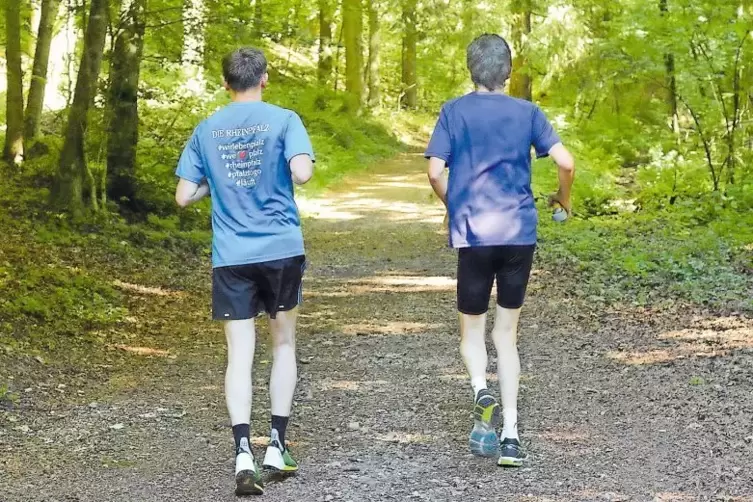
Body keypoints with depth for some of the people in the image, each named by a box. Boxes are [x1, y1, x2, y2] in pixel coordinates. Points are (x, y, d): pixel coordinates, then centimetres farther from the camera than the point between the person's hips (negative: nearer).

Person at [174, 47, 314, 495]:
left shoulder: (207, 130, 7)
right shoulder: (283, 120, -2)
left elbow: (184, 196, 5)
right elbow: (302, 173, -17)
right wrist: (287, 174, 5)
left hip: (231, 257, 1)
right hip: (281, 250, -1)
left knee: (240, 353, 0)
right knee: (284, 343, 15)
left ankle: (244, 454, -14)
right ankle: (277, 447, 16)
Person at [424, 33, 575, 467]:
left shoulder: (454, 112, 1)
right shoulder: (527, 112, 4)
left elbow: (435, 172, -7)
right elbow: (566, 162, -4)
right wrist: (564, 199, 16)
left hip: (473, 234, -1)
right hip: (520, 233, 2)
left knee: (472, 329, 15)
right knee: (506, 333, 11)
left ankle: (482, 392, -14)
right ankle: (510, 434, 5)